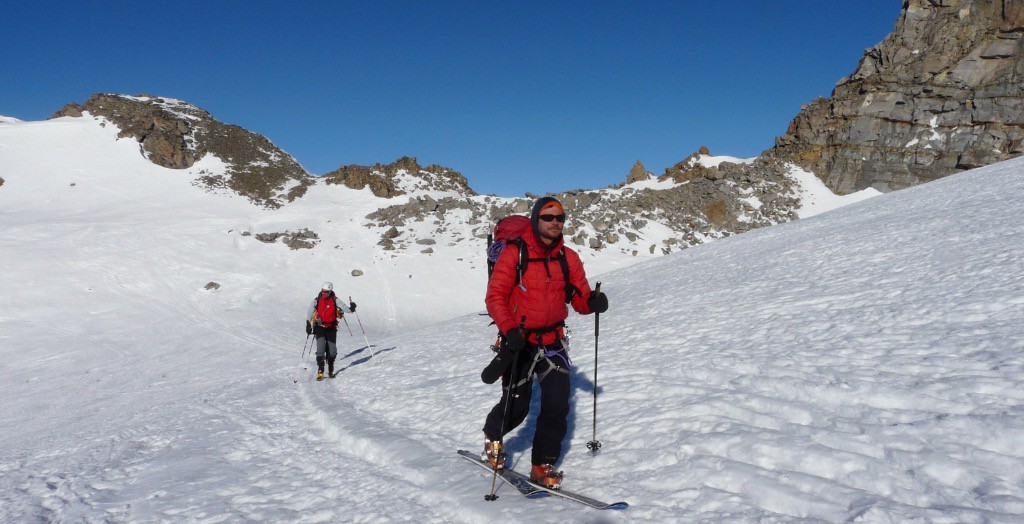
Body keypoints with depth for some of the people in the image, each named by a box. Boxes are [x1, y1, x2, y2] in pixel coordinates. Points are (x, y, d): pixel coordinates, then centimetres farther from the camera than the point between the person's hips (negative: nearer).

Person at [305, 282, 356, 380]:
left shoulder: (335, 300, -1)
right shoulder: (316, 300, 0)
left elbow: (343, 307, -9)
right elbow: (309, 313, 0)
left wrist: (350, 307, -29)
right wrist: (308, 325, -11)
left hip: (331, 328, 1)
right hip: (320, 327, -1)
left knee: (332, 350, 3)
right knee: (320, 349, -13)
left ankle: (330, 370, 21)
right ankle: (320, 371, -11)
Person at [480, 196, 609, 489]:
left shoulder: (569, 258, 3)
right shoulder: (514, 255, -9)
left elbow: (580, 299, 2)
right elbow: (495, 297, -11)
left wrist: (592, 302, -21)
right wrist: (509, 329, -25)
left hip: (553, 342, 3)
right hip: (519, 342, -3)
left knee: (557, 404, -7)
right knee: (516, 407, 5)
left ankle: (543, 466, 10)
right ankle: (492, 435, 39)